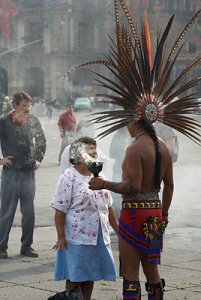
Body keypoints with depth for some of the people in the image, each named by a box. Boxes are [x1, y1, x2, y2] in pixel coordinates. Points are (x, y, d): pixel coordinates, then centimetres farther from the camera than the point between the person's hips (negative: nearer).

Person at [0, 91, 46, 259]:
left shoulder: (34, 121, 4)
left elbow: (42, 141, 19)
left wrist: (39, 159, 12)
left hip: (29, 173, 4)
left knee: (29, 212, 9)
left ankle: (27, 246, 19)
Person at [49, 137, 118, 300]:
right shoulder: (69, 177, -8)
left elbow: (108, 206, 20)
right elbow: (60, 210, -12)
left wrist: (118, 229, 18)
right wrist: (61, 236, -16)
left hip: (98, 236, 7)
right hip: (77, 238, -6)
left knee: (90, 276, 11)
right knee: (74, 276, -3)